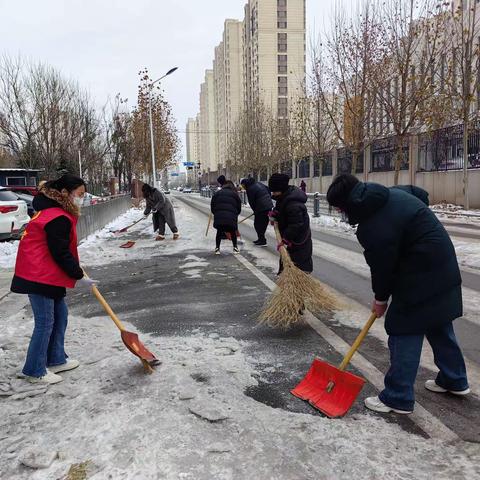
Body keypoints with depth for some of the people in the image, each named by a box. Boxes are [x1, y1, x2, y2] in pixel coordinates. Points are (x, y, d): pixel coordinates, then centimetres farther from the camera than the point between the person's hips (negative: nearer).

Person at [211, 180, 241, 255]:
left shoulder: (217, 193, 21)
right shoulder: (235, 194, 16)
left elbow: (212, 207, 16)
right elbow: (239, 208, 15)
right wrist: (235, 215, 28)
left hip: (218, 217, 1)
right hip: (231, 217, -1)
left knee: (219, 232, 15)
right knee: (233, 232, 15)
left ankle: (217, 248, 15)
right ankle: (235, 247, 22)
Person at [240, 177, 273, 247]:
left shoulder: (250, 189, -13)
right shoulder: (258, 183, 13)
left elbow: (251, 202, -9)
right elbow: (268, 189, 19)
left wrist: (255, 211, 5)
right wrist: (269, 198, 22)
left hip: (262, 208, -9)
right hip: (269, 205, 9)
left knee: (258, 224, 0)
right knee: (264, 223, 15)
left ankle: (262, 241, 1)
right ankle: (261, 239, 25)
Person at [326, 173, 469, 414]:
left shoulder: (372, 227, -25)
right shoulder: (391, 193, 3)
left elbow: (382, 266, -14)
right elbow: (421, 194, 22)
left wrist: (381, 299, 3)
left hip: (421, 279, -10)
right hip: (443, 268, 10)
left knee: (403, 332, -2)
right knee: (438, 325, 22)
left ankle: (397, 398, 7)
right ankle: (455, 381, 39)